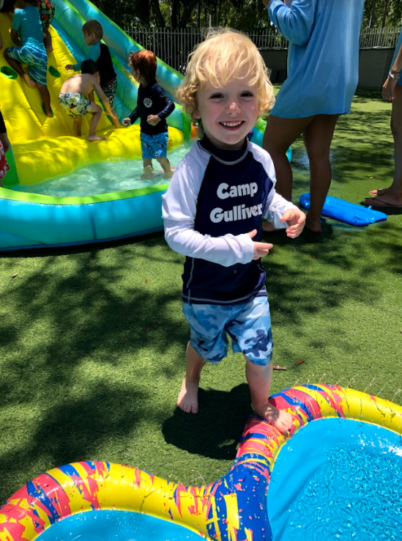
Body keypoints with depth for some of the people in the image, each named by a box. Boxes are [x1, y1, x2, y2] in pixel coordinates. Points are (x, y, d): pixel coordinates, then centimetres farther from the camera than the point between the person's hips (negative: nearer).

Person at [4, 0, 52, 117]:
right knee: (42, 84, 9)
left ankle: (25, 76, 0)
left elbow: (13, 36, 8)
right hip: (42, 54, 7)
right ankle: (48, 110, 7)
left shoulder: (19, 12, 3)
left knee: (7, 52, 16)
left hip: (30, 50, -6)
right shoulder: (35, 10, 21)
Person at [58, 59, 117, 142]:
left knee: (78, 118, 32)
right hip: (75, 98, -7)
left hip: (62, 99, 7)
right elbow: (104, 98, 17)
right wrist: (110, 112, 31)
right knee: (98, 110, 13)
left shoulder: (76, 77, 35)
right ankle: (92, 135, 1)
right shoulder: (93, 79, 17)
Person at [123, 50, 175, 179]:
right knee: (146, 157, 12)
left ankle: (169, 174, 16)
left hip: (158, 132, -8)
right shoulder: (141, 88, 4)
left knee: (160, 156, -5)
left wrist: (159, 117, -36)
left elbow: (170, 104, -27)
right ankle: (147, 175, 27)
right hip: (145, 132, 8)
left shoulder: (156, 89, -22)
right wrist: (131, 118, 9)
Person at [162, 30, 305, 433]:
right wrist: (232, 248, -30)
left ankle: (262, 404, 46)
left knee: (260, 351, 14)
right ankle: (191, 380, 60)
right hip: (205, 290, -3)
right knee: (206, 345, 23)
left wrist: (285, 212, -10)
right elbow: (175, 232, -25)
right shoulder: (193, 168, -26)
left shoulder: (261, 160, -9)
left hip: (251, 285, 3)